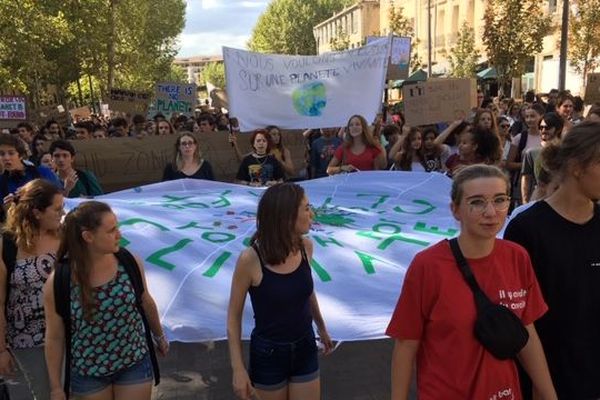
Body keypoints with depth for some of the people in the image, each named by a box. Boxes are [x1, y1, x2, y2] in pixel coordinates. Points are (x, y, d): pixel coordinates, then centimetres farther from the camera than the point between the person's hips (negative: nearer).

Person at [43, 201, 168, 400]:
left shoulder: (130, 262, -14)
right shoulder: (58, 281, -18)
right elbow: (55, 337, -7)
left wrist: (159, 336, 18)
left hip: (135, 363, 1)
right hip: (87, 372, -1)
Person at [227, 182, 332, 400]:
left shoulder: (305, 247, -10)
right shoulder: (251, 259, -23)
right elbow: (234, 317, -11)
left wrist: (321, 328, 22)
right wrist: (238, 369, -11)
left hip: (305, 350, 4)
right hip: (268, 355, -3)